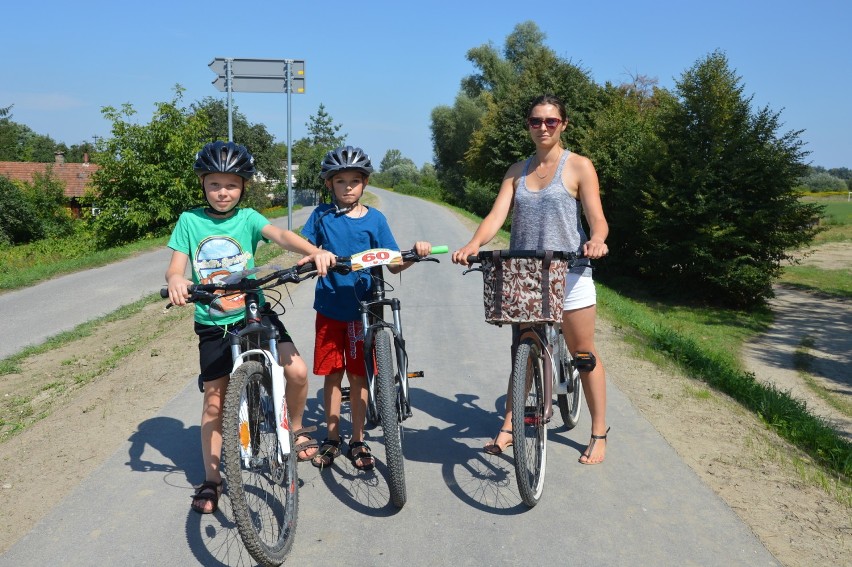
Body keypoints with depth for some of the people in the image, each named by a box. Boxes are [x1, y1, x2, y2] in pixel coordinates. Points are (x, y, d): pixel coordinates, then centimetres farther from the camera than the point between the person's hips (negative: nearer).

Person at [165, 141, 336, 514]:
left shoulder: (247, 217, -3)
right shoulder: (190, 220, 0)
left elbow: (280, 235, -21)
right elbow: (176, 266, -7)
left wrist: (315, 251, -41)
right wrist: (175, 280, -33)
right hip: (213, 325, 1)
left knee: (297, 371, -20)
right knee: (214, 402, 7)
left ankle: (296, 429, 10)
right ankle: (211, 480, 24)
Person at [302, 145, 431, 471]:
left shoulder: (375, 219, 0)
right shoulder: (321, 215, 1)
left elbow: (393, 265, -2)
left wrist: (415, 254, -21)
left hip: (362, 309, 0)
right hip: (330, 307, 1)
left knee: (358, 375, 7)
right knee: (332, 374, 9)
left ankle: (357, 441, 22)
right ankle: (332, 438, 25)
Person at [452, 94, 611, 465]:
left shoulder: (579, 167, -2)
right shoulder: (517, 171, 11)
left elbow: (597, 219, -9)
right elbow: (496, 216, -1)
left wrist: (596, 240, -33)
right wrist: (473, 245, -20)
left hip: (569, 272, -4)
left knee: (583, 353, 4)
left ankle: (599, 434, 18)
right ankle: (508, 428, 22)